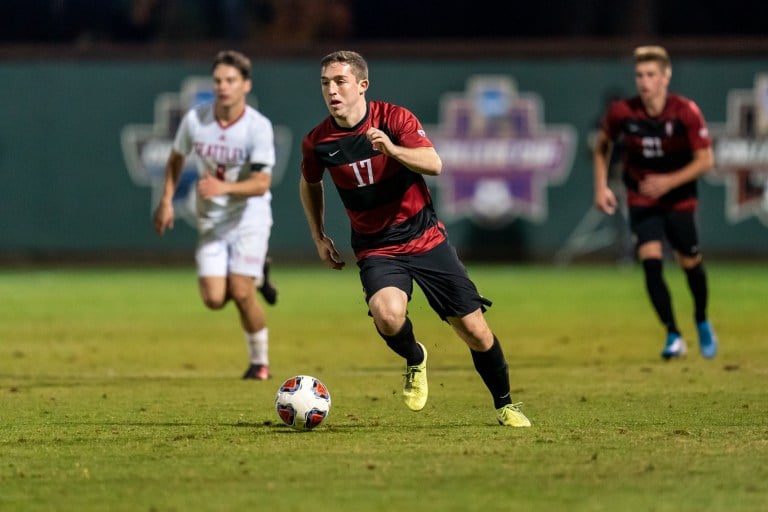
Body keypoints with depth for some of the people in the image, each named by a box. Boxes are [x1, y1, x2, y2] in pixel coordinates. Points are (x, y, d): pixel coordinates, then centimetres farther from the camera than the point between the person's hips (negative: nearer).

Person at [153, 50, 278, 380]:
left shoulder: (258, 127, -18)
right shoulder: (195, 119, -7)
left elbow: (261, 183, -24)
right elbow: (176, 158, 13)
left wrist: (224, 188, -40)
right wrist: (166, 200, 7)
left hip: (250, 218, -3)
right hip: (211, 222, 3)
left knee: (241, 293, -15)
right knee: (214, 299, -8)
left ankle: (260, 362, 8)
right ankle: (255, 277, 26)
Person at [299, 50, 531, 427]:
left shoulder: (394, 118, -10)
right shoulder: (317, 142, -4)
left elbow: (434, 164, -23)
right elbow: (310, 184, 18)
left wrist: (392, 149, -39)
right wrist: (319, 237, 12)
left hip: (425, 239, 0)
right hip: (376, 250, 0)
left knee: (475, 331, -2)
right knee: (387, 314, -32)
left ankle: (504, 405, 23)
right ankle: (414, 360, 2)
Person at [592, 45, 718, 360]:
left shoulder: (686, 112, -20)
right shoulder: (621, 113, -15)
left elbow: (705, 160, -17)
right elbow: (602, 145, 5)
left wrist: (669, 182, -29)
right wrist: (601, 187, -2)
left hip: (679, 201, 0)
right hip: (641, 202, 0)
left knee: (690, 264, 9)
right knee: (651, 263, -17)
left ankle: (702, 323, 38)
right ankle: (673, 336, -9)